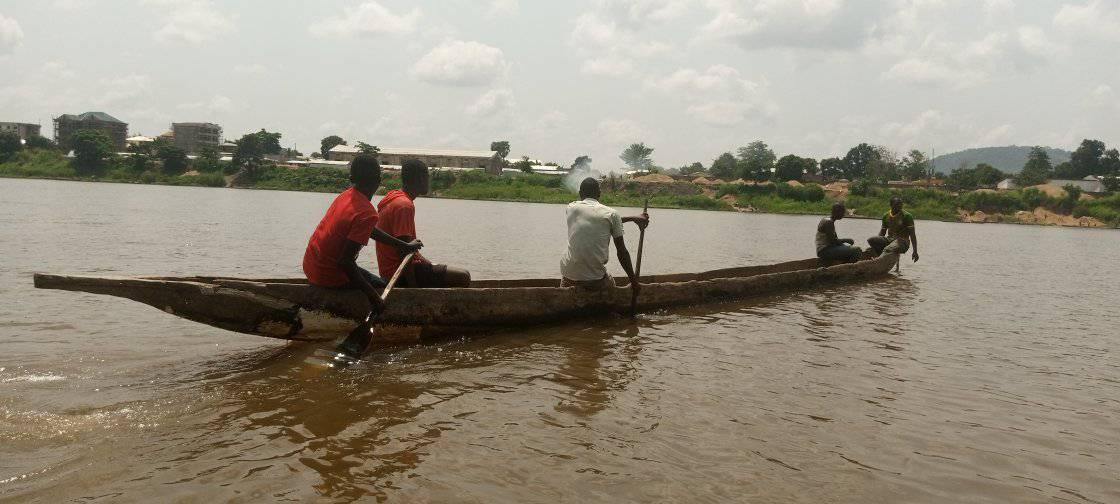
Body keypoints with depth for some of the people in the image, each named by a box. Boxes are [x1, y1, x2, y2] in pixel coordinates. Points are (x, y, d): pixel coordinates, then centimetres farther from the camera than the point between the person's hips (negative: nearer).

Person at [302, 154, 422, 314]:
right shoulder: (367, 214, -25)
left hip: (310, 265, 8)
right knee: (382, 287, 11)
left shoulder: (345, 195, 1)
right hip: (329, 275, -8)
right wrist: (371, 294, -22)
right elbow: (345, 261, -29)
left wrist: (404, 246, 21)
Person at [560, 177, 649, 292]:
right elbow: (622, 251, -1)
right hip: (596, 281, -2)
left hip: (570, 277, 2)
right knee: (610, 284, 32)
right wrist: (634, 281, 9)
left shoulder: (571, 208, 5)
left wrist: (632, 218, 23)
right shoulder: (611, 213, -4)